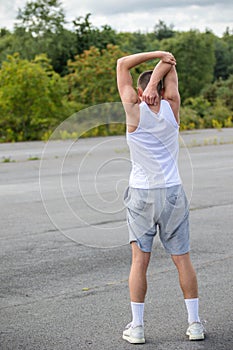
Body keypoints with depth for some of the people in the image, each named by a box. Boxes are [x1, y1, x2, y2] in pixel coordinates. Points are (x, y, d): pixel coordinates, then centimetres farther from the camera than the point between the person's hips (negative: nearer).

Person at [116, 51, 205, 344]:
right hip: (172, 192, 2)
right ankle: (194, 323, 13)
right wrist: (155, 81, -8)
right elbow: (170, 66, 9)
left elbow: (122, 64, 1)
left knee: (139, 260, 3)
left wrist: (160, 55, -2)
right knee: (182, 259, 8)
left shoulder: (135, 111, -7)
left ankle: (137, 326, 5)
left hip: (141, 194, -2)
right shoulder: (171, 108, -2)